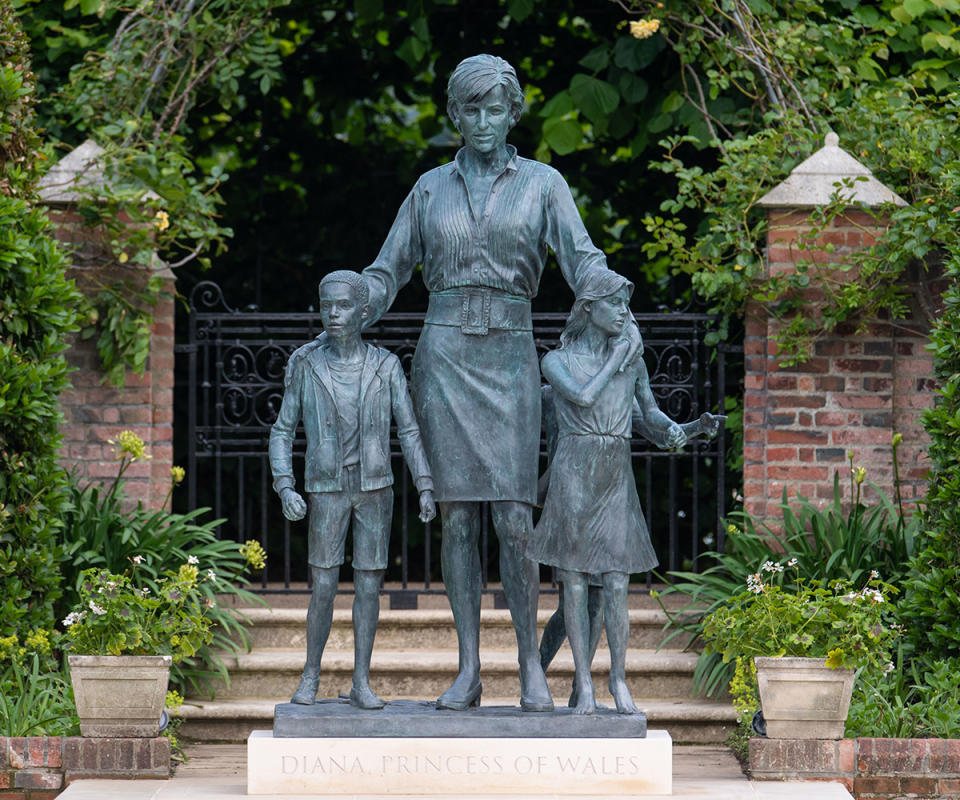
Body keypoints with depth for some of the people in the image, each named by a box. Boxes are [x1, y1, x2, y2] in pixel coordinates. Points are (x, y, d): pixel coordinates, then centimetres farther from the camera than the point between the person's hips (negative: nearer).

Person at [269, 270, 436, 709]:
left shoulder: (386, 367, -2)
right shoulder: (305, 364, -3)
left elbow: (409, 431, -1)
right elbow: (282, 432, 1)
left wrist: (426, 487, -12)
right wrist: (285, 489, -12)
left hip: (375, 490, 1)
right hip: (326, 491, -1)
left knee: (368, 586, 0)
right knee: (324, 587, -4)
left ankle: (361, 682, 7)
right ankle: (310, 674, 13)